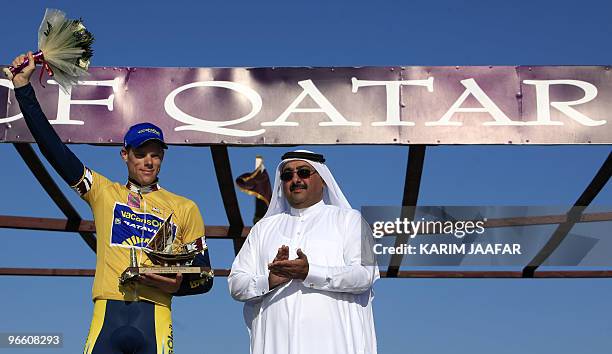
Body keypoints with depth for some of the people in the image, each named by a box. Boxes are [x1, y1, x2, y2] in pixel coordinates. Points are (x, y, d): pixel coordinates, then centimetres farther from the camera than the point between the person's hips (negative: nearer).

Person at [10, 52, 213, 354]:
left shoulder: (184, 207, 15)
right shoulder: (103, 192, 17)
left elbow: (204, 277, 14)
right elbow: (53, 148, 11)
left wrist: (178, 284, -8)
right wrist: (23, 88, 8)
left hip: (154, 316, 0)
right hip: (107, 313, 1)